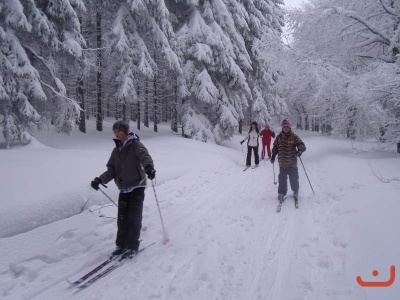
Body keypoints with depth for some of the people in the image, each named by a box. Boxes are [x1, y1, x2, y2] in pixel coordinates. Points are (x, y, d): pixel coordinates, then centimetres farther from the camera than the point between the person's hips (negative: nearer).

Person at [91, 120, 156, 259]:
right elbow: (112, 170, 12)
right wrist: (100, 180, -6)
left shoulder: (136, 145, -7)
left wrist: (149, 167, -48)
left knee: (134, 217, -3)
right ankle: (122, 245, 20)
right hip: (123, 189, 6)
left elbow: (145, 156, -26)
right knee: (122, 218, 7)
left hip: (137, 186, -6)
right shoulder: (116, 151, 13)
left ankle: (133, 246, 9)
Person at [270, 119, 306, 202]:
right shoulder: (279, 137, 4)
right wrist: (273, 155, 5)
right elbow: (275, 147, 15)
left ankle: (295, 192, 27)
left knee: (294, 178, 6)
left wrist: (300, 150, -28)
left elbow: (302, 145, -8)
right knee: (282, 179, 7)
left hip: (292, 163, -2)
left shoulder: (294, 136, -3)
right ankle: (281, 193, 22)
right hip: (282, 163, 2)